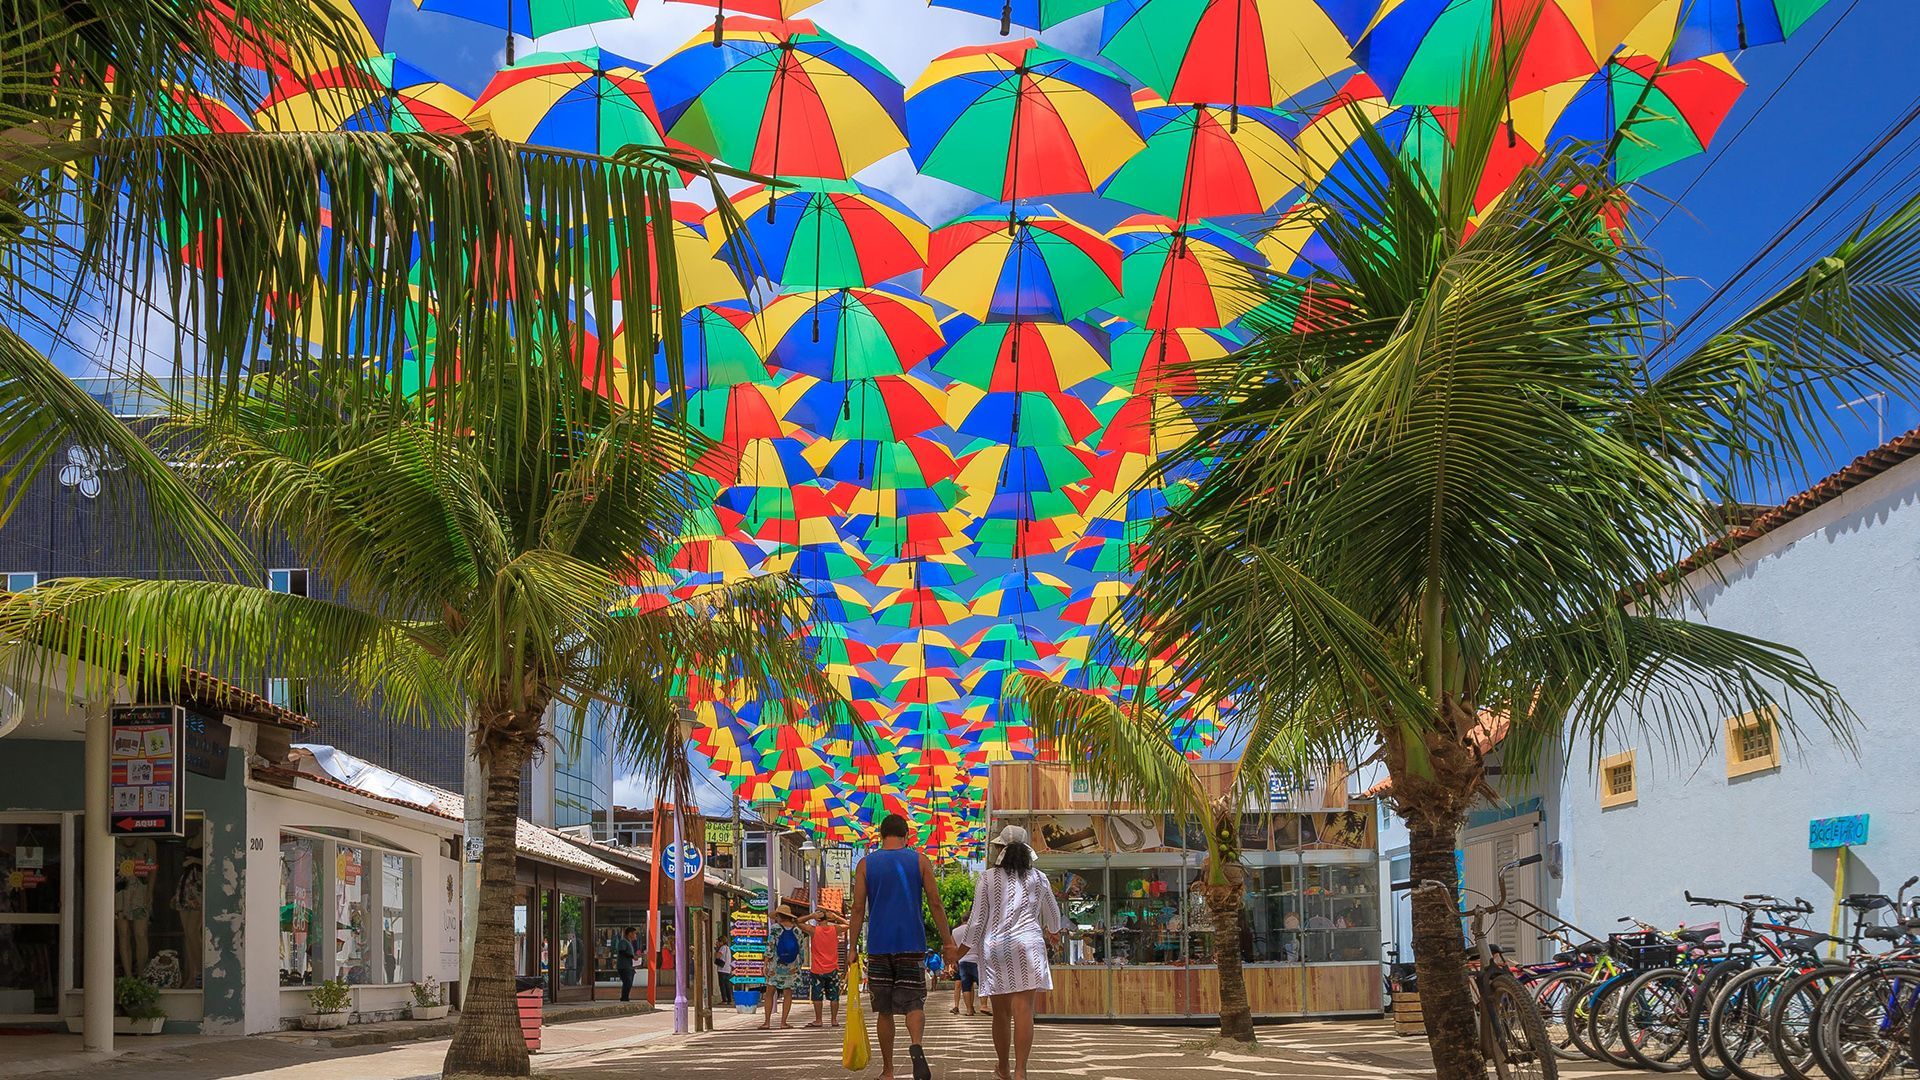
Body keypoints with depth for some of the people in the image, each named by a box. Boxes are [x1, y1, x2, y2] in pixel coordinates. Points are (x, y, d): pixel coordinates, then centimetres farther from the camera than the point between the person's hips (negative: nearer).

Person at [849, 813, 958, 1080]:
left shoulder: (866, 864, 5)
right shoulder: (920, 861, 3)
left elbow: (858, 908, 1)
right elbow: (935, 903, 1)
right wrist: (947, 940, 7)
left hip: (879, 946, 1)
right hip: (912, 944, -1)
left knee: (884, 1010, 9)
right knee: (914, 1003, 1)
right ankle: (916, 1046, -28)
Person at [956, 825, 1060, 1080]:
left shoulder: (988, 878, 3)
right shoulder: (1037, 878, 10)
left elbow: (977, 921, 1)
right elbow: (1053, 913, 25)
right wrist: (1053, 933, 47)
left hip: (995, 947, 0)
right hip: (1027, 945, 0)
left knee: (1001, 1013, 10)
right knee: (1023, 1010, -8)